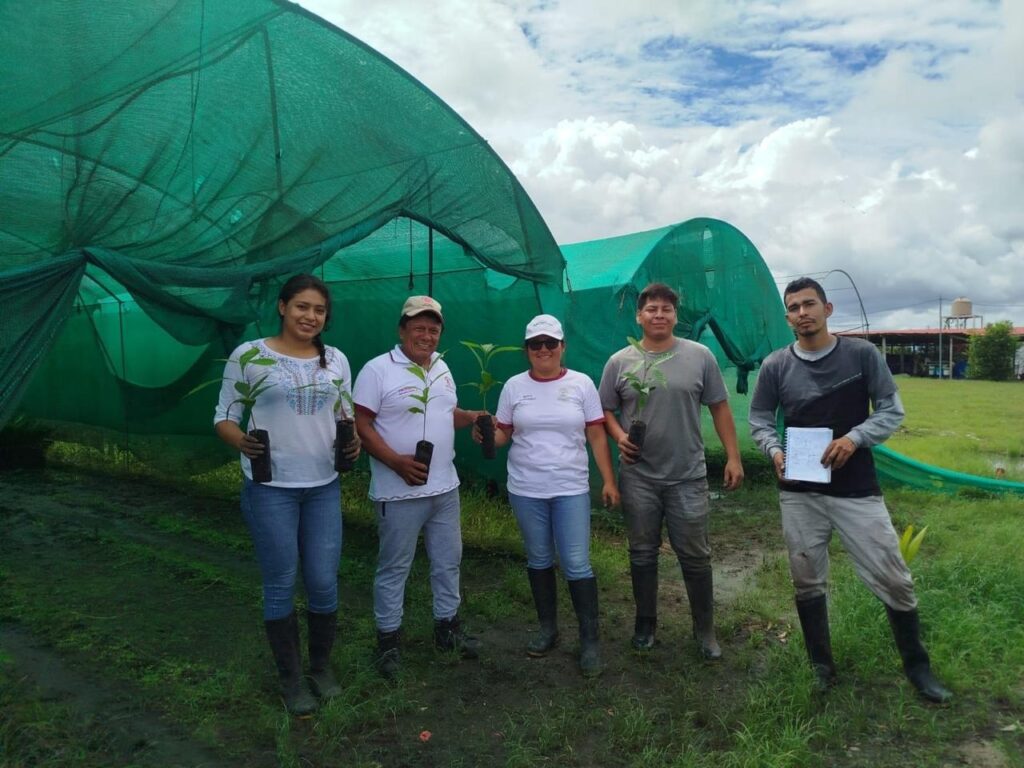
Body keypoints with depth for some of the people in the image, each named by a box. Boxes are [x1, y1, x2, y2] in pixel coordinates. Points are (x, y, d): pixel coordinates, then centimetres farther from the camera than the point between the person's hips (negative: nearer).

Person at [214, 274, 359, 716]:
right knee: (281, 586, 7)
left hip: (323, 487, 3)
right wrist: (241, 442, -23)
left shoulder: (336, 360, 6)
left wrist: (351, 442, -8)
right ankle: (291, 678, 27)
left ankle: (322, 667, 32)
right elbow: (224, 417, -3)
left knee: (324, 583, 9)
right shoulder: (248, 356, -6)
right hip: (269, 488, -3)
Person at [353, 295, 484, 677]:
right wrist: (396, 461, -26)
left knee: (448, 561, 17)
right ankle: (388, 639, 22)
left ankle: (447, 627, 33)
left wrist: (472, 416, 0)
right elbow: (361, 424, -16)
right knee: (394, 567, 6)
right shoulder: (378, 369, -12)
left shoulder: (441, 368, 10)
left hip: (445, 488, 7)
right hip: (400, 492, -7)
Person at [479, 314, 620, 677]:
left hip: (571, 489, -2)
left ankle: (590, 640, 12)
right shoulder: (514, 386, 2)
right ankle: (548, 629, 31)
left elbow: (596, 435, 0)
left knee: (577, 565, -3)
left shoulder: (581, 384, -1)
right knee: (539, 560, 14)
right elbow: (503, 435, 5)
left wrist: (609, 480, -4)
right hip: (526, 490, 2)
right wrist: (487, 436, -17)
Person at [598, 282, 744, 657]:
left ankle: (705, 631, 27)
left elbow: (720, 408, 4)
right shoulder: (619, 362, 1)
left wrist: (733, 457, 0)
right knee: (642, 555, 13)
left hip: (688, 478, -1)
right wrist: (619, 436, -11)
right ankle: (645, 625, 31)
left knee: (695, 557, 8)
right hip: (638, 479, 1)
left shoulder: (700, 356, 0)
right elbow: (605, 411, 9)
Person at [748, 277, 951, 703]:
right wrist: (775, 451, -15)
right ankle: (821, 666, 29)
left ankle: (917, 667, 27)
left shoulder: (862, 354, -5)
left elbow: (892, 411, -2)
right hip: (799, 492, 2)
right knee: (807, 583, 10)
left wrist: (854, 438, -19)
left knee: (892, 579, 5)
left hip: (857, 489, -1)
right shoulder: (775, 366, -2)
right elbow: (759, 420, 5)